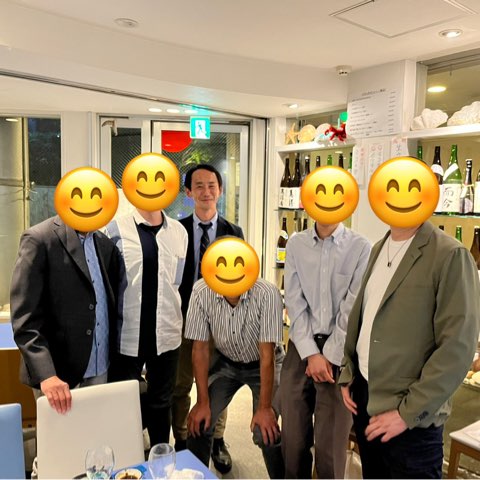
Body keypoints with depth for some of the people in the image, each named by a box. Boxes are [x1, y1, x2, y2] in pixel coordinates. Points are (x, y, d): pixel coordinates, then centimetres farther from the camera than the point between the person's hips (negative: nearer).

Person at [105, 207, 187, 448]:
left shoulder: (178, 231, 3)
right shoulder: (116, 229, -6)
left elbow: (178, 281, 9)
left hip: (166, 336, 3)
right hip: (126, 336, -2)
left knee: (161, 404, 18)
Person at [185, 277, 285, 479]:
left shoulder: (267, 293, -31)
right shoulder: (201, 291, -24)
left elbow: (267, 354, -25)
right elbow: (200, 348, -15)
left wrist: (264, 407, -23)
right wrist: (203, 402, -14)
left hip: (261, 364, -2)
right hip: (225, 362, 3)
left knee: (266, 433, -15)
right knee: (198, 424, -6)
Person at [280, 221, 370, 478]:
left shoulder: (360, 247, -7)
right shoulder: (295, 244, 1)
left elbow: (353, 309, -8)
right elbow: (294, 302, -2)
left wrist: (329, 356, -7)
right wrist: (311, 354, -8)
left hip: (339, 352, -2)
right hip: (301, 346, 3)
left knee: (330, 444, 5)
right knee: (293, 436, 11)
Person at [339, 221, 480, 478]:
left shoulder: (451, 255, -14)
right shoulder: (378, 249, 8)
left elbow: (458, 347, -17)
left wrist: (408, 412, -16)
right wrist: (348, 373, 7)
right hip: (364, 396, 6)